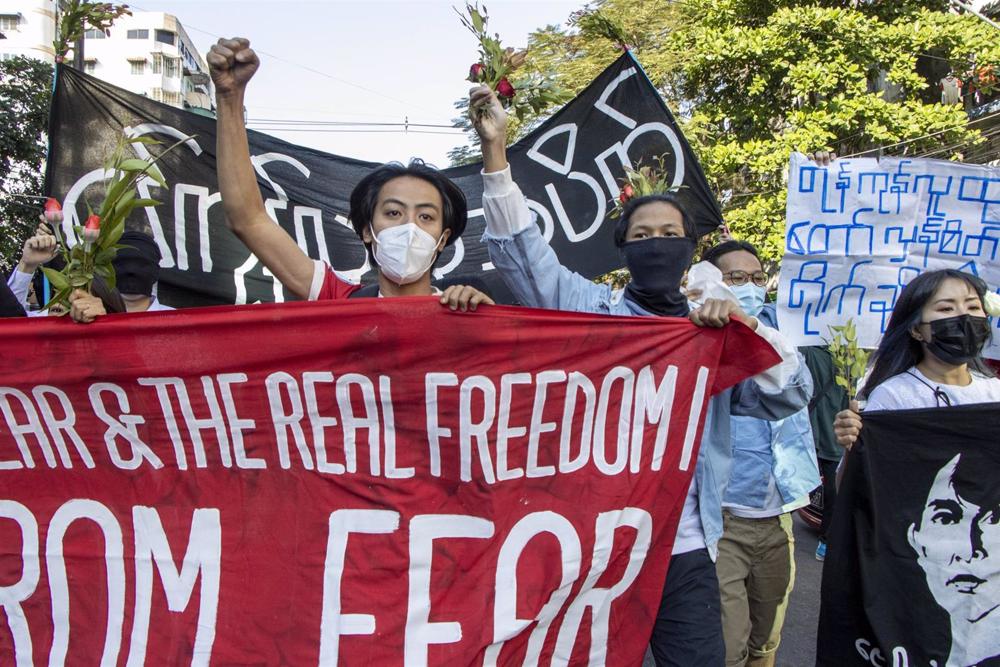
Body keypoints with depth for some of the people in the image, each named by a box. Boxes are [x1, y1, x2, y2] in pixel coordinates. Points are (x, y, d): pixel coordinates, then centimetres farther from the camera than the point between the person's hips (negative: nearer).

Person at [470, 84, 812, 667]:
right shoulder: (591, 309, 6)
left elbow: (792, 395, 2)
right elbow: (521, 252, -3)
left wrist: (751, 328, -15)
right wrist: (496, 149, -12)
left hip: (685, 554, 1)